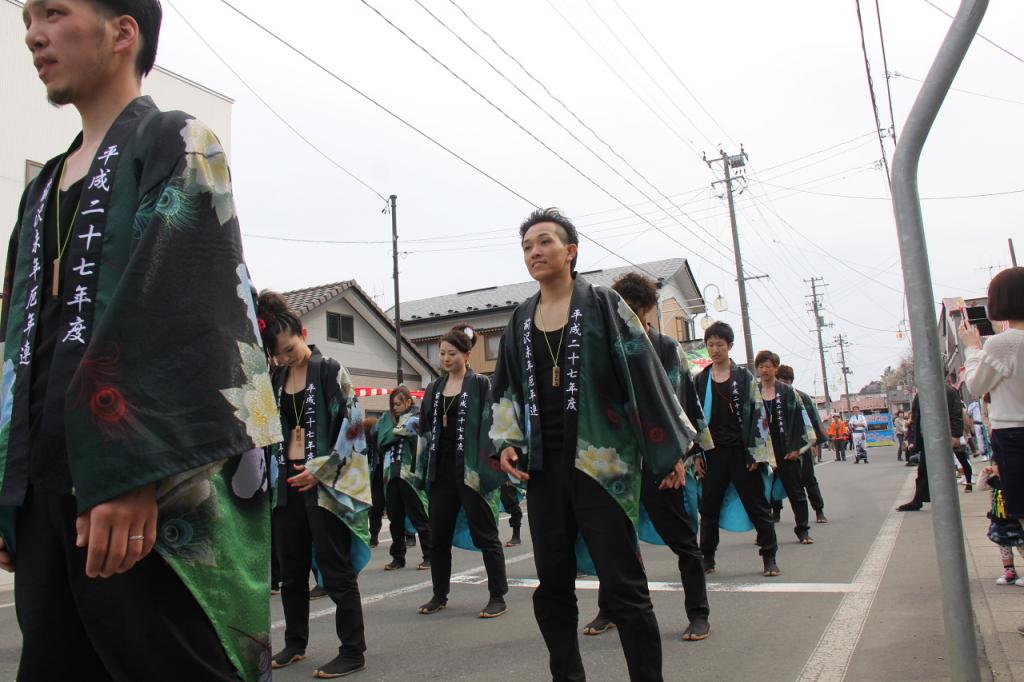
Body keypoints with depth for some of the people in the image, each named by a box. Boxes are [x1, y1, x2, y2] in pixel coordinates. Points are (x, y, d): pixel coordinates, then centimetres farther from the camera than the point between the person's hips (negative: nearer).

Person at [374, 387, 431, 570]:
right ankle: (398, 557, 22)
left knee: (419, 517, 1)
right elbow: (381, 440, 5)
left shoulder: (417, 418, -3)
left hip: (410, 474, -5)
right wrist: (400, 430, -2)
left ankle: (429, 557, 10)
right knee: (395, 518, 11)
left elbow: (424, 444, -12)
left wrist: (413, 430, -19)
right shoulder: (388, 418, 14)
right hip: (391, 474, 5)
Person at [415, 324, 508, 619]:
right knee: (438, 537, 12)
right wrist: (421, 471, 10)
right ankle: (439, 595, 26)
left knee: (485, 535, 2)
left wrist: (487, 470, -17)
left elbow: (490, 427, -10)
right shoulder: (434, 389, 13)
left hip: (470, 471, -6)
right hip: (441, 471, 6)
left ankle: (498, 597, 11)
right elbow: (426, 431, 15)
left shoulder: (481, 385, -4)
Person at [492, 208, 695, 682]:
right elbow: (507, 390, 19)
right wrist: (506, 442, 6)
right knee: (552, 586, 11)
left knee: (623, 586, -1)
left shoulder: (603, 305, -1)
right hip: (542, 466, 5)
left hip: (600, 461, -5)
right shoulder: (520, 321, 12)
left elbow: (645, 376, -3)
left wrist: (671, 449, -4)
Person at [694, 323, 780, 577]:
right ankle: (708, 558, 18)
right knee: (709, 507, 7)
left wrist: (757, 451, -7)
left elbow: (757, 413, 0)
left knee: (757, 505, 2)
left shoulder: (744, 377, 3)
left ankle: (769, 557, 12)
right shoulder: (700, 380, 7)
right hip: (713, 452, 2)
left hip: (741, 451, -2)